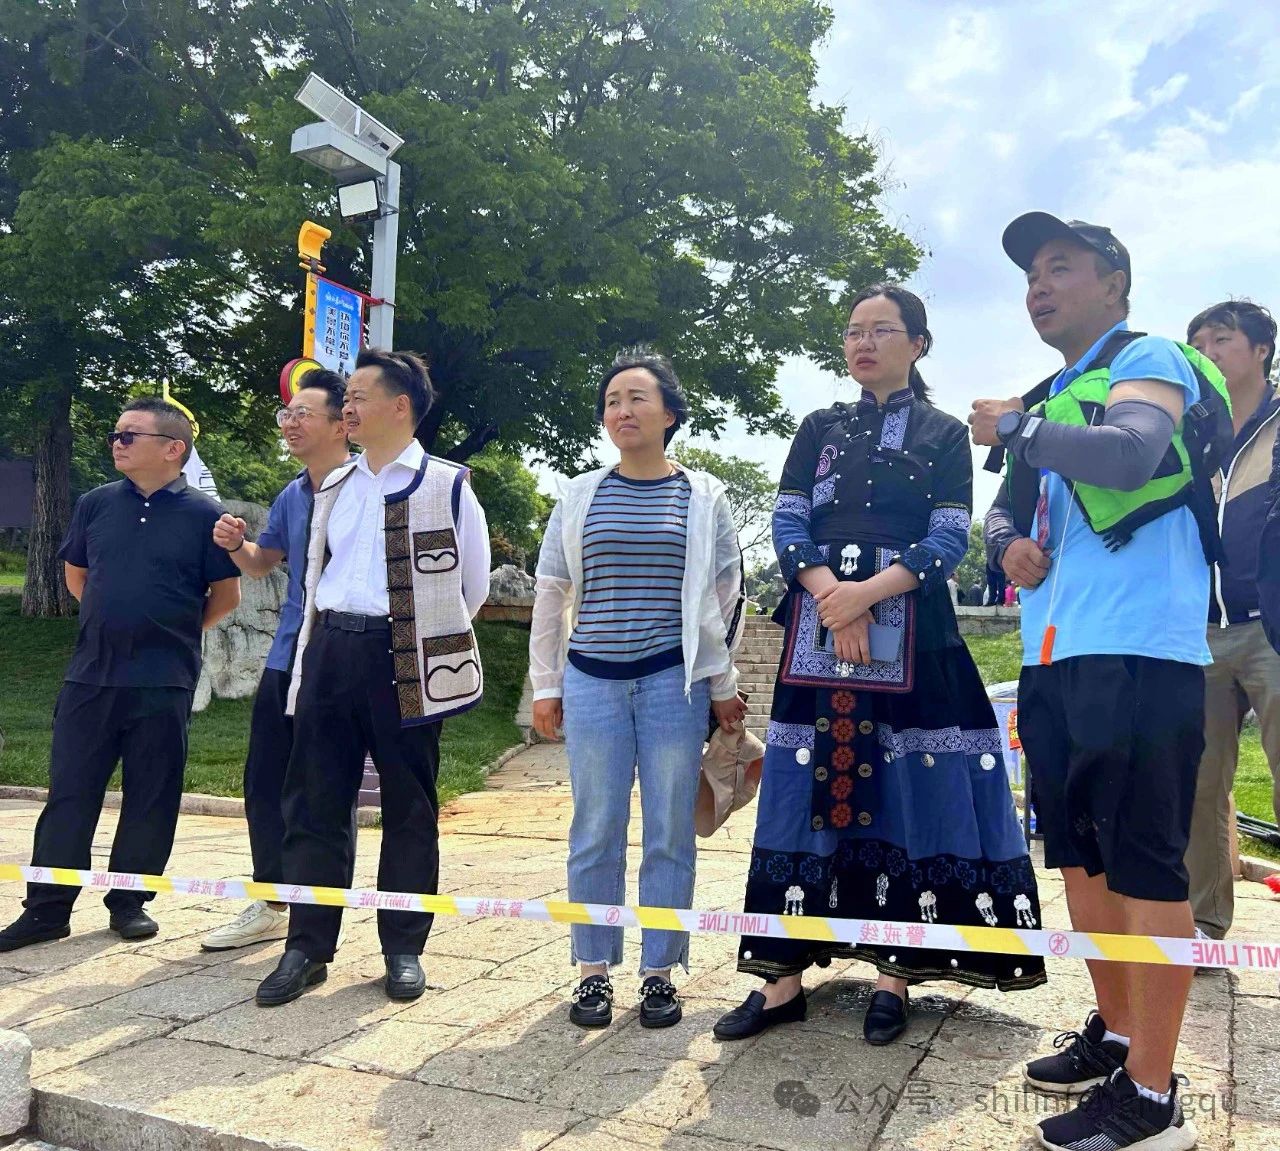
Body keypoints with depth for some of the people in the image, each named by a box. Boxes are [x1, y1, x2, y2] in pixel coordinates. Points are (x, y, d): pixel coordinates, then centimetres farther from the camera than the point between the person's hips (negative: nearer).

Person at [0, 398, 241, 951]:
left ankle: (129, 902, 20)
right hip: (89, 675, 3)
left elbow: (227, 594, 1)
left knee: (150, 799, 6)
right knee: (69, 792, 6)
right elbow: (75, 575, 21)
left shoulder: (202, 514, -5)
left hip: (163, 682, -3)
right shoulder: (95, 504, 6)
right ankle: (46, 908, 16)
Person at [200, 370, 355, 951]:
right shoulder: (291, 496, 12)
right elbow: (260, 564, 24)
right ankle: (270, 906, 29)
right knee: (264, 779, 12)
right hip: (287, 658, 7)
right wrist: (235, 544, 3)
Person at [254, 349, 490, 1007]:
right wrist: (329, 638, 15)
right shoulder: (335, 486, 15)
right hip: (329, 651, 5)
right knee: (314, 803, 6)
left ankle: (404, 948, 17)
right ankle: (307, 946, 17)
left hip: (402, 658, -5)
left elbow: (473, 584, 1)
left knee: (408, 807, 5)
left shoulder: (445, 484, -2)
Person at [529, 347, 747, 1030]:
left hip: (674, 682, -1)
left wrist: (723, 685, 6)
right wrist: (545, 685, 7)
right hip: (592, 681, 1)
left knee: (669, 835, 5)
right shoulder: (581, 495, 7)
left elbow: (727, 595, 7)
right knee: (595, 834, 6)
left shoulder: (703, 496, 4)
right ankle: (594, 971, 20)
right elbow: (550, 594, 10)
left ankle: (659, 972, 20)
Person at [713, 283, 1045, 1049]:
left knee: (901, 791, -1)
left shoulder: (944, 434, 8)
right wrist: (832, 596, -14)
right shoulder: (820, 429, 14)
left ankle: (894, 972, 12)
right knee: (809, 789, 1)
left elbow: (949, 540, -4)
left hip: (909, 636, -2)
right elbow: (788, 525, 3)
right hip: (819, 635, 2)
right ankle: (785, 977, 6)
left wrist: (865, 594, -18)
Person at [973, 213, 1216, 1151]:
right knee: (1079, 851, 15)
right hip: (1054, 653, 9)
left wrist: (1014, 427, -9)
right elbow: (1008, 506, 27)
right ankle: (1116, 1033, 30)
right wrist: (1009, 542, 4)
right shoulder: (1054, 399, 23)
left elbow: (1129, 454, -22)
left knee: (1143, 863, -5)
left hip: (1137, 649, -9)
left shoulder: (1148, 359, -1)